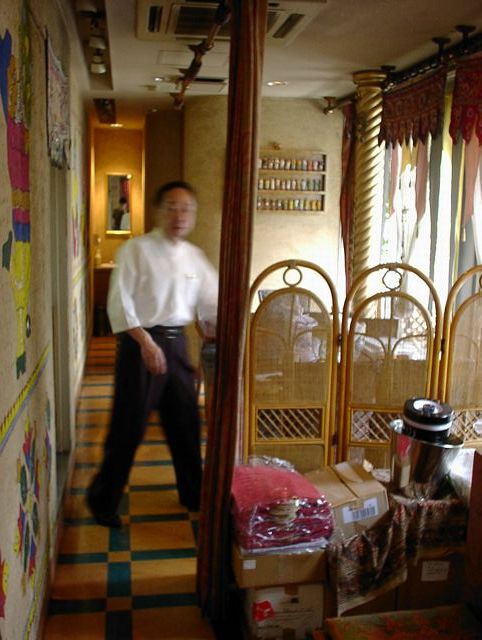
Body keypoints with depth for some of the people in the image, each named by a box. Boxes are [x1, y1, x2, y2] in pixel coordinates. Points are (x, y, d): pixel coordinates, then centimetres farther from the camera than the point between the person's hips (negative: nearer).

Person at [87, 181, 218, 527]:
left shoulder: (195, 256, 8)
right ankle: (104, 498, 21)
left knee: (186, 421, 15)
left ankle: (192, 492, 34)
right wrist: (145, 341, -26)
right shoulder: (136, 249, -9)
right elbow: (119, 303, -15)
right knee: (129, 425, 1)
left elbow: (211, 301, 11)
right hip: (141, 342, -5)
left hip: (176, 343, 6)